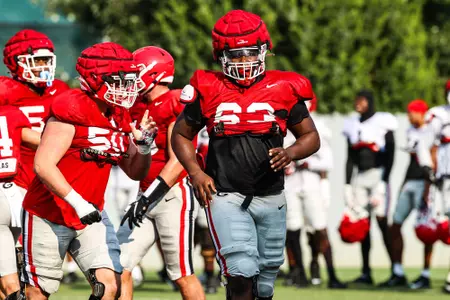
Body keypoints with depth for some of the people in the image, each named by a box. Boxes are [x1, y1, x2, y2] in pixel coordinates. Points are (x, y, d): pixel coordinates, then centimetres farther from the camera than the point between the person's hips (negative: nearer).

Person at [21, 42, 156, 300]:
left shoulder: (120, 117, 7)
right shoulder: (71, 108, -17)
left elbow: (135, 172, 12)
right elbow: (44, 165, -23)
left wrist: (144, 145, -8)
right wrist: (77, 202, -27)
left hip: (91, 215, 6)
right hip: (49, 216, -6)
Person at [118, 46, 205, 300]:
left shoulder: (176, 106, -12)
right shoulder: (140, 109, 13)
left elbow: (177, 162, -17)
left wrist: (147, 199, -20)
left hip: (174, 195, -8)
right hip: (148, 197, 8)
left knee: (182, 275, -4)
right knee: (119, 265, 1)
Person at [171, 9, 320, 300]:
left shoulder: (283, 90, 0)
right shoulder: (208, 91, -2)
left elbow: (311, 137, 7)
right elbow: (181, 134, 10)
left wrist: (290, 154, -14)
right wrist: (195, 172, -6)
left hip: (270, 199, 3)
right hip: (225, 196, -2)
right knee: (241, 271, -21)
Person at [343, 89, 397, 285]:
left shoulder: (383, 122, -4)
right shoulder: (352, 125, 13)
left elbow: (390, 155, -7)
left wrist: (384, 181, -13)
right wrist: (347, 185, 11)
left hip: (378, 173, -6)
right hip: (360, 177, 6)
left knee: (382, 222, -12)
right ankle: (366, 273, 7)